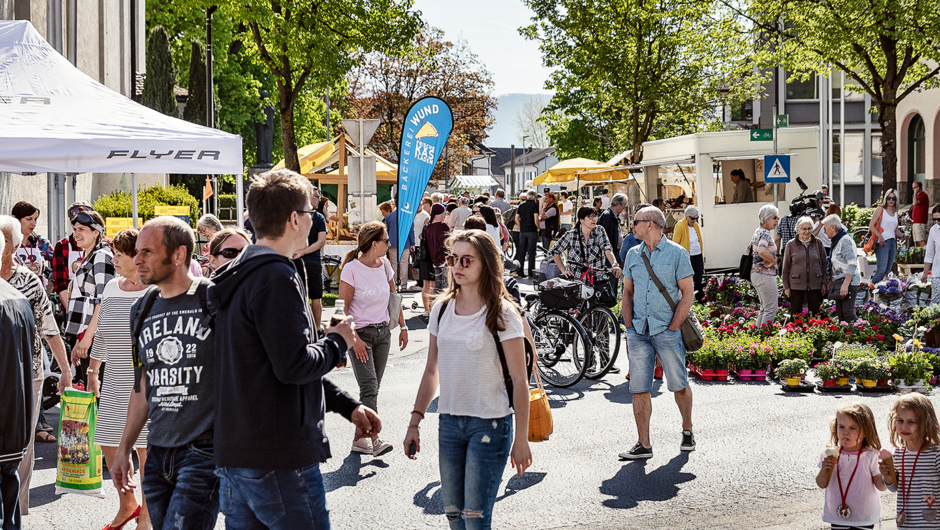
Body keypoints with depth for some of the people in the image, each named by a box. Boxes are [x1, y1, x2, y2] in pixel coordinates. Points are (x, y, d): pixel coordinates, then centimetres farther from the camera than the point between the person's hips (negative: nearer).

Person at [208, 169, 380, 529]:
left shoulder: (241, 275, 17)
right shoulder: (276, 278, -15)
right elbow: (294, 365, -22)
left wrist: (347, 405, 20)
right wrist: (337, 342, -3)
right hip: (278, 459, -10)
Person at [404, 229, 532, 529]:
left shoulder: (501, 313, -8)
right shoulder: (442, 309, 8)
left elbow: (519, 380, -8)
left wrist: (521, 439, -10)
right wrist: (415, 422, 10)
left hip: (490, 424, -5)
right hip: (449, 422, 5)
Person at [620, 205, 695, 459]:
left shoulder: (676, 253, -2)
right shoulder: (633, 255, 12)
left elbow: (687, 294, -4)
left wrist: (672, 328, -10)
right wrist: (629, 328, 5)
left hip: (667, 330, -4)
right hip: (638, 331, 4)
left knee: (679, 385, 5)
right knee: (639, 389, -1)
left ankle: (687, 431, 26)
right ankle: (644, 445, 3)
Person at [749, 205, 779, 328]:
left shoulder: (757, 232, 13)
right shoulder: (765, 234, -17)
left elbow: (749, 250, 26)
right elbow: (762, 251, -36)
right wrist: (774, 261, -21)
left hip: (755, 271, 10)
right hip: (765, 274, -10)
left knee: (764, 308, 18)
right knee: (771, 309, -5)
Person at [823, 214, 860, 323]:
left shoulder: (845, 241, -13)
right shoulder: (837, 242, 18)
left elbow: (852, 264, -21)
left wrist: (845, 284, -26)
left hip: (848, 283, -10)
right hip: (838, 284, 10)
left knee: (848, 314, -14)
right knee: (840, 313, 9)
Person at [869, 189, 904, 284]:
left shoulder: (895, 213, 19)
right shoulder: (880, 209, 2)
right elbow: (871, 226, -6)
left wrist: (904, 235, 3)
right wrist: (880, 236, -21)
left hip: (893, 243, 7)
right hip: (882, 242, -7)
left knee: (888, 270, 6)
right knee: (882, 269, -17)